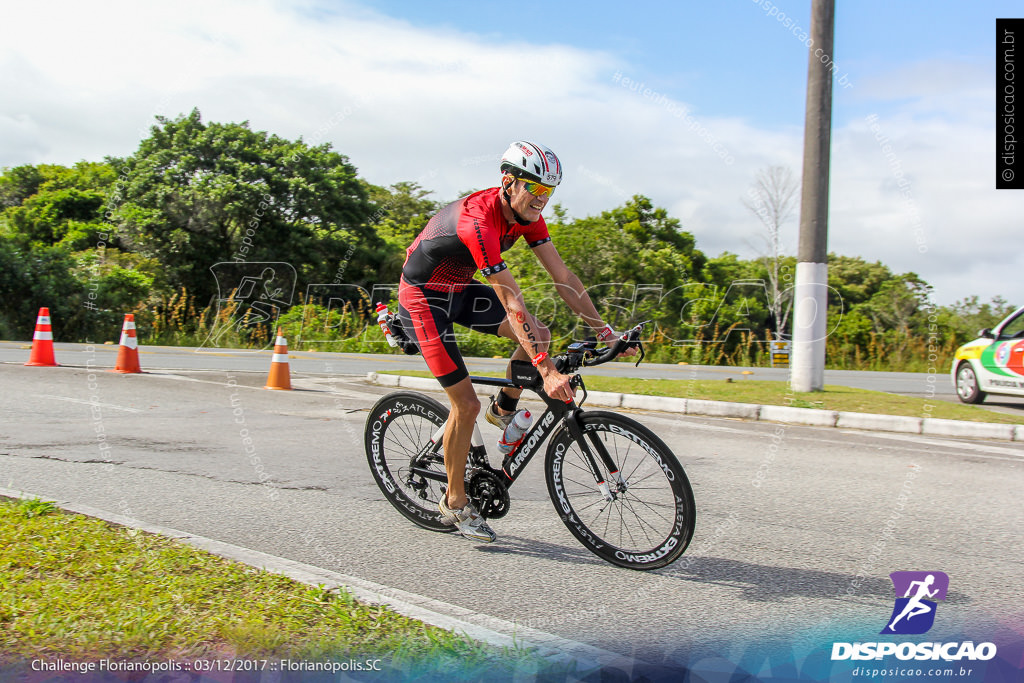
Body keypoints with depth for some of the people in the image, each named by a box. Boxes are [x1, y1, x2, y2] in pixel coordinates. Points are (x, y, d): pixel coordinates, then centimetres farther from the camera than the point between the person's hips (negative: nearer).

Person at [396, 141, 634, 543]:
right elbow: (512, 304, -38)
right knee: (466, 404, -9)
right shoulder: (479, 221, -34)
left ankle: (503, 410, 15)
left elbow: (563, 278, -7)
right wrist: (547, 371, -40)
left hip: (460, 289, 8)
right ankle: (455, 502, 10)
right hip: (423, 298, -8)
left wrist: (604, 331, -13)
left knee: (539, 335, -9)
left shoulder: (527, 215, -9)